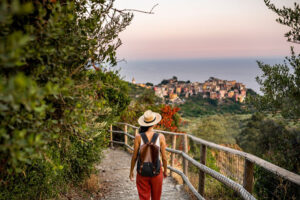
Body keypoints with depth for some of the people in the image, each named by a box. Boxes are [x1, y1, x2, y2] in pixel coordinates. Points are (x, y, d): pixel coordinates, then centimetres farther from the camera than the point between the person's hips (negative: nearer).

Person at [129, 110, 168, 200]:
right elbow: (164, 157, -6)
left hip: (142, 172, 0)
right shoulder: (160, 137, -12)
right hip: (156, 172, 0)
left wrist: (131, 171, 9)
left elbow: (134, 156, -5)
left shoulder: (138, 137, -12)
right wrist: (165, 170, 11)